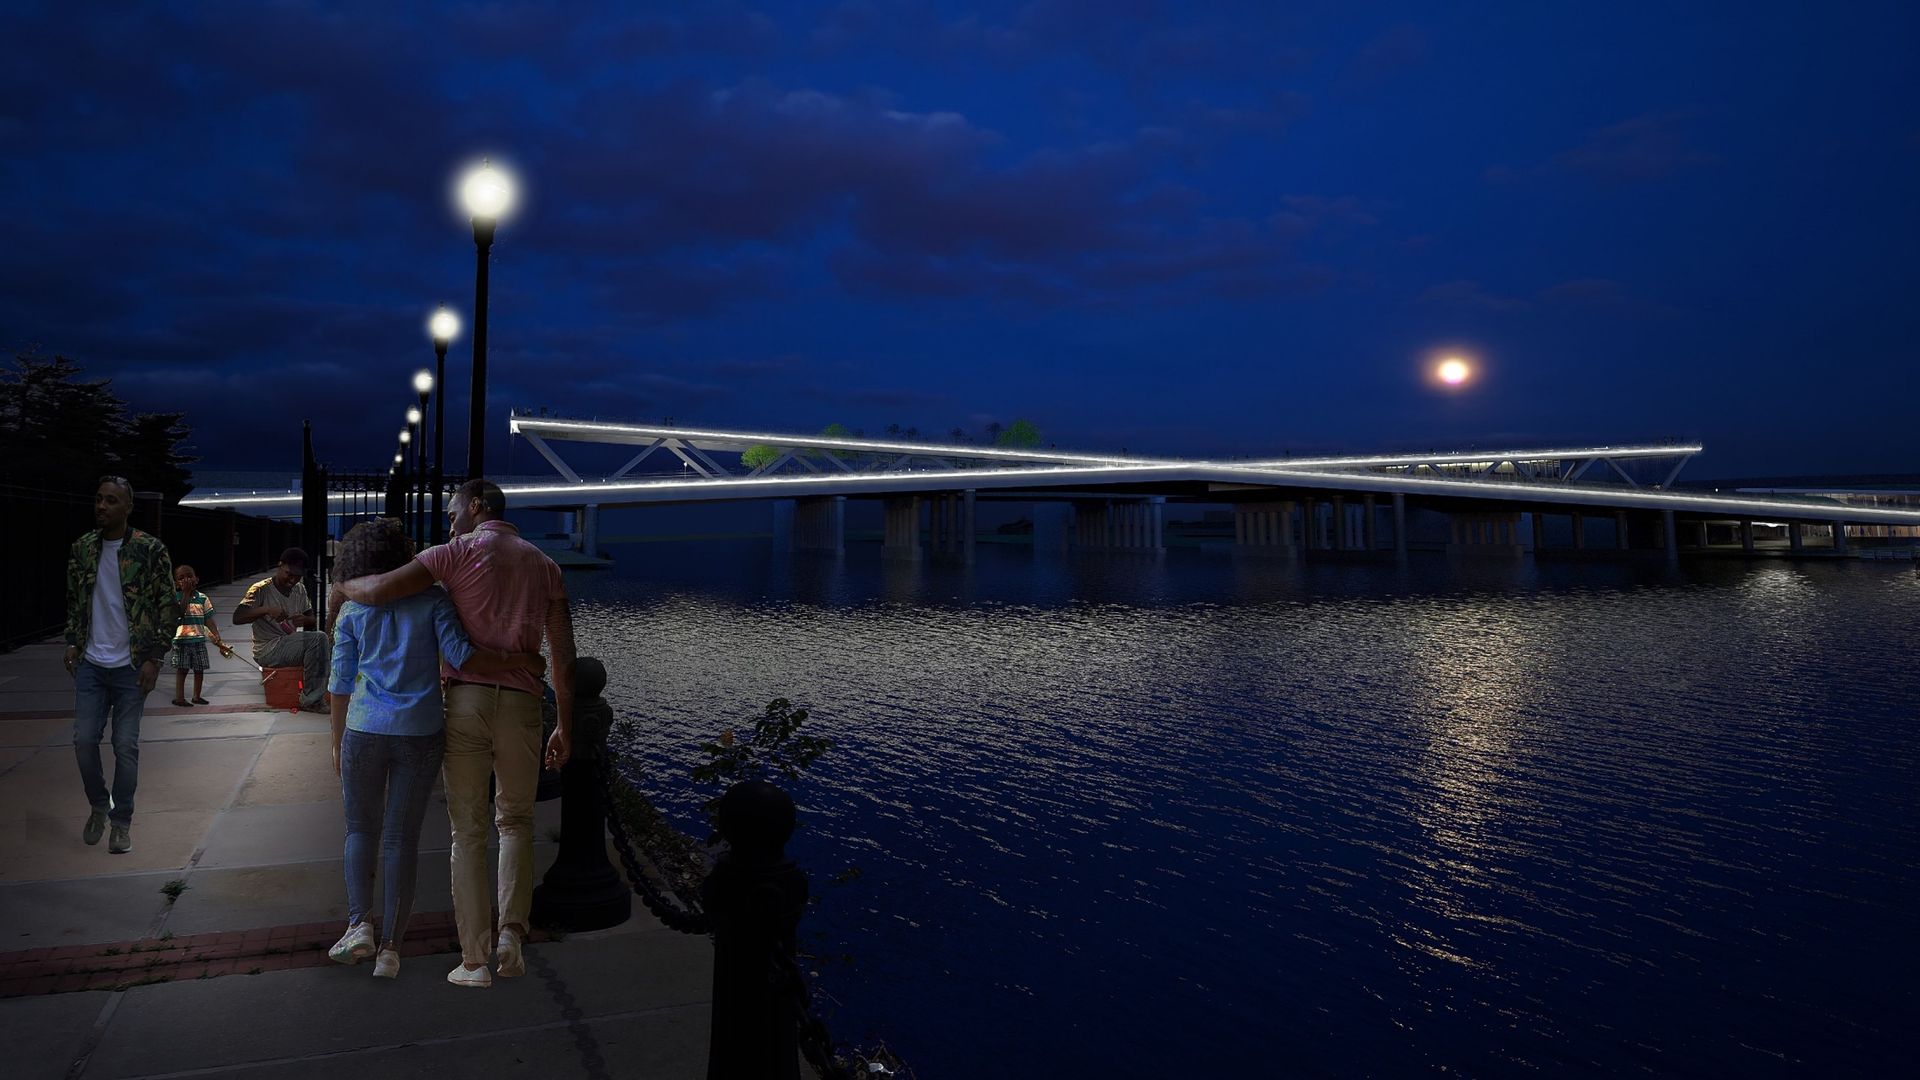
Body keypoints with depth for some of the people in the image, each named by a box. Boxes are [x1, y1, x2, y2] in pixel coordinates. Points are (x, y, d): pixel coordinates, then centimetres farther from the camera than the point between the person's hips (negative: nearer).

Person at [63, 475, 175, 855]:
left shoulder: (150, 549, -9)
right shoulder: (81, 548, 4)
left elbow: (168, 607, -7)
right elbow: (74, 600, 17)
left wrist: (154, 658, -11)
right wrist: (72, 643, 7)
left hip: (131, 666, -4)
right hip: (90, 664, 4)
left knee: (126, 746, 1)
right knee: (84, 740, 5)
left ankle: (122, 821, 16)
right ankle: (98, 805, 28)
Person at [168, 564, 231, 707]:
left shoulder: (202, 598, 4)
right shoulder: (175, 597, -2)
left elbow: (209, 621, 5)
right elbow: (179, 613, -19)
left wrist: (218, 640, 0)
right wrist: (186, 593, -16)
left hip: (199, 639, 3)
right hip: (181, 640, -3)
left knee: (199, 669, 8)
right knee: (182, 669, -1)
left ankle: (196, 696, 21)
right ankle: (179, 696, 7)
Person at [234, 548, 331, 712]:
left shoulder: (300, 590, 11)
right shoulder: (261, 589, -8)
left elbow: (312, 622, 13)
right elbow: (237, 618, -17)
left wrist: (305, 620, -12)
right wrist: (266, 610, -31)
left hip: (290, 646, 7)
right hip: (267, 651, -7)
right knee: (318, 638, -27)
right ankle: (311, 699, -21)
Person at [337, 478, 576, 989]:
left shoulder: (457, 553, 0)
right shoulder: (544, 565, 11)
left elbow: (378, 590, -12)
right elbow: (563, 654, 7)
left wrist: (344, 586, 12)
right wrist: (565, 725, 11)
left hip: (465, 700, -2)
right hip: (521, 704, 2)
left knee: (469, 829, 8)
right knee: (516, 819, 19)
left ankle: (474, 960, 11)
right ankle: (511, 930, 2)